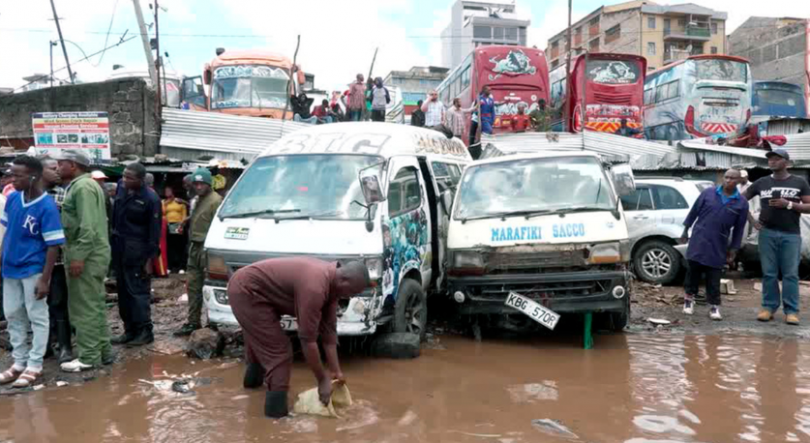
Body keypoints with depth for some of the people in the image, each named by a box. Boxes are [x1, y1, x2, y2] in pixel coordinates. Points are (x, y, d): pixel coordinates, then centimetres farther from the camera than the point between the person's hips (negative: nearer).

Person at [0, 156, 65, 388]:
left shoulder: (47, 207, -18)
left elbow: (53, 246, -17)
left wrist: (45, 279, -18)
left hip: (33, 271, -7)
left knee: (37, 318, 5)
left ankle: (34, 366, 15)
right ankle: (19, 362, 28)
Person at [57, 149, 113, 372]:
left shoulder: (83, 187, -14)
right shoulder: (82, 185, 19)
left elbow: (88, 227, -23)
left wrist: (78, 256, -24)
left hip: (87, 256, -10)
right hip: (92, 254, 10)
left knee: (85, 307, -5)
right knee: (94, 304, 14)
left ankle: (88, 357, 1)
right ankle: (103, 351, 21)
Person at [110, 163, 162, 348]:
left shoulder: (150, 199, -13)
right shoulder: (121, 188, 6)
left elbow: (154, 231, -12)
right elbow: (115, 216, 17)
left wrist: (150, 258, -13)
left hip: (137, 251, -7)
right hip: (119, 248, 7)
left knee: (138, 291, -5)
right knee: (123, 291, 11)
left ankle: (145, 332, 3)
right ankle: (129, 329, 20)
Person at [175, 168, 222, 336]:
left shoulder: (215, 200, -12)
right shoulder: (198, 199, 19)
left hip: (207, 248, -9)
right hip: (195, 247, 9)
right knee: (193, 286, 10)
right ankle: (193, 322, 17)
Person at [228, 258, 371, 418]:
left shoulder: (331, 281, -3)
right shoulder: (315, 287, -31)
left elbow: (328, 330, 4)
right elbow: (307, 339, -28)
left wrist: (336, 371, 5)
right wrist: (323, 379, -18)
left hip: (247, 288, 10)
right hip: (246, 289, -10)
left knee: (260, 343, 31)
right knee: (278, 350, -9)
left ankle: (254, 379, 55)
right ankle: (277, 409, -2)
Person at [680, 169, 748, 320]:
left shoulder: (742, 203, 1)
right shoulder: (708, 193, 1)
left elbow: (739, 228, 6)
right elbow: (694, 211, 7)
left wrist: (734, 249, 5)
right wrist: (686, 230, 8)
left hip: (718, 246, 0)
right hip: (698, 240, 0)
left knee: (714, 277, 3)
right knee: (693, 270, 5)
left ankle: (714, 306, 13)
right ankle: (689, 298, 23)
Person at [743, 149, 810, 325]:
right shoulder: (761, 183, 9)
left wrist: (789, 204, -13)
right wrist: (751, 220, 6)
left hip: (791, 235, -1)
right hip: (767, 233, 1)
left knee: (791, 274, -2)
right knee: (769, 273, 3)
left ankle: (791, 311, 1)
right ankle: (768, 307, 9)